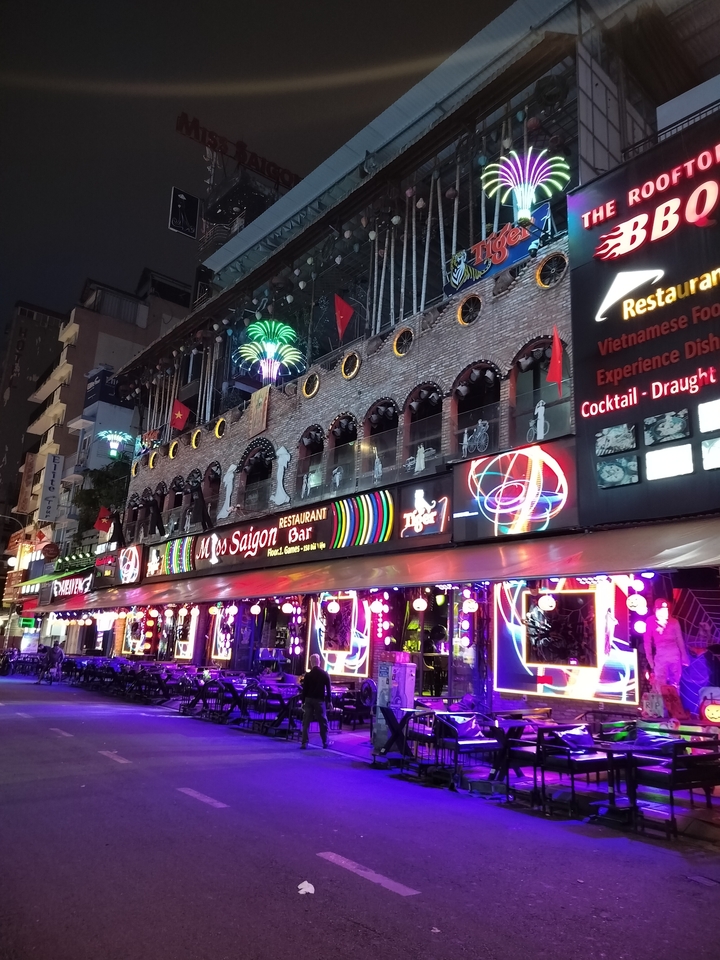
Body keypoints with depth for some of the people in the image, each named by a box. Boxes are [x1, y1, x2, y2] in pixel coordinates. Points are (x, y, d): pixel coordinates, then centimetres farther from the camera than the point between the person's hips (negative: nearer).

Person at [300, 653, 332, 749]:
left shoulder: (308, 675, -3)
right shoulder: (325, 674, -2)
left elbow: (304, 690, -1)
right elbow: (328, 689, 0)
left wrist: (303, 702, 6)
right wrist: (329, 701, 8)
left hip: (309, 700, 1)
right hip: (319, 700, 0)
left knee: (306, 722, 4)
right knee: (323, 722, 10)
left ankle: (304, 743, 1)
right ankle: (325, 742, 18)